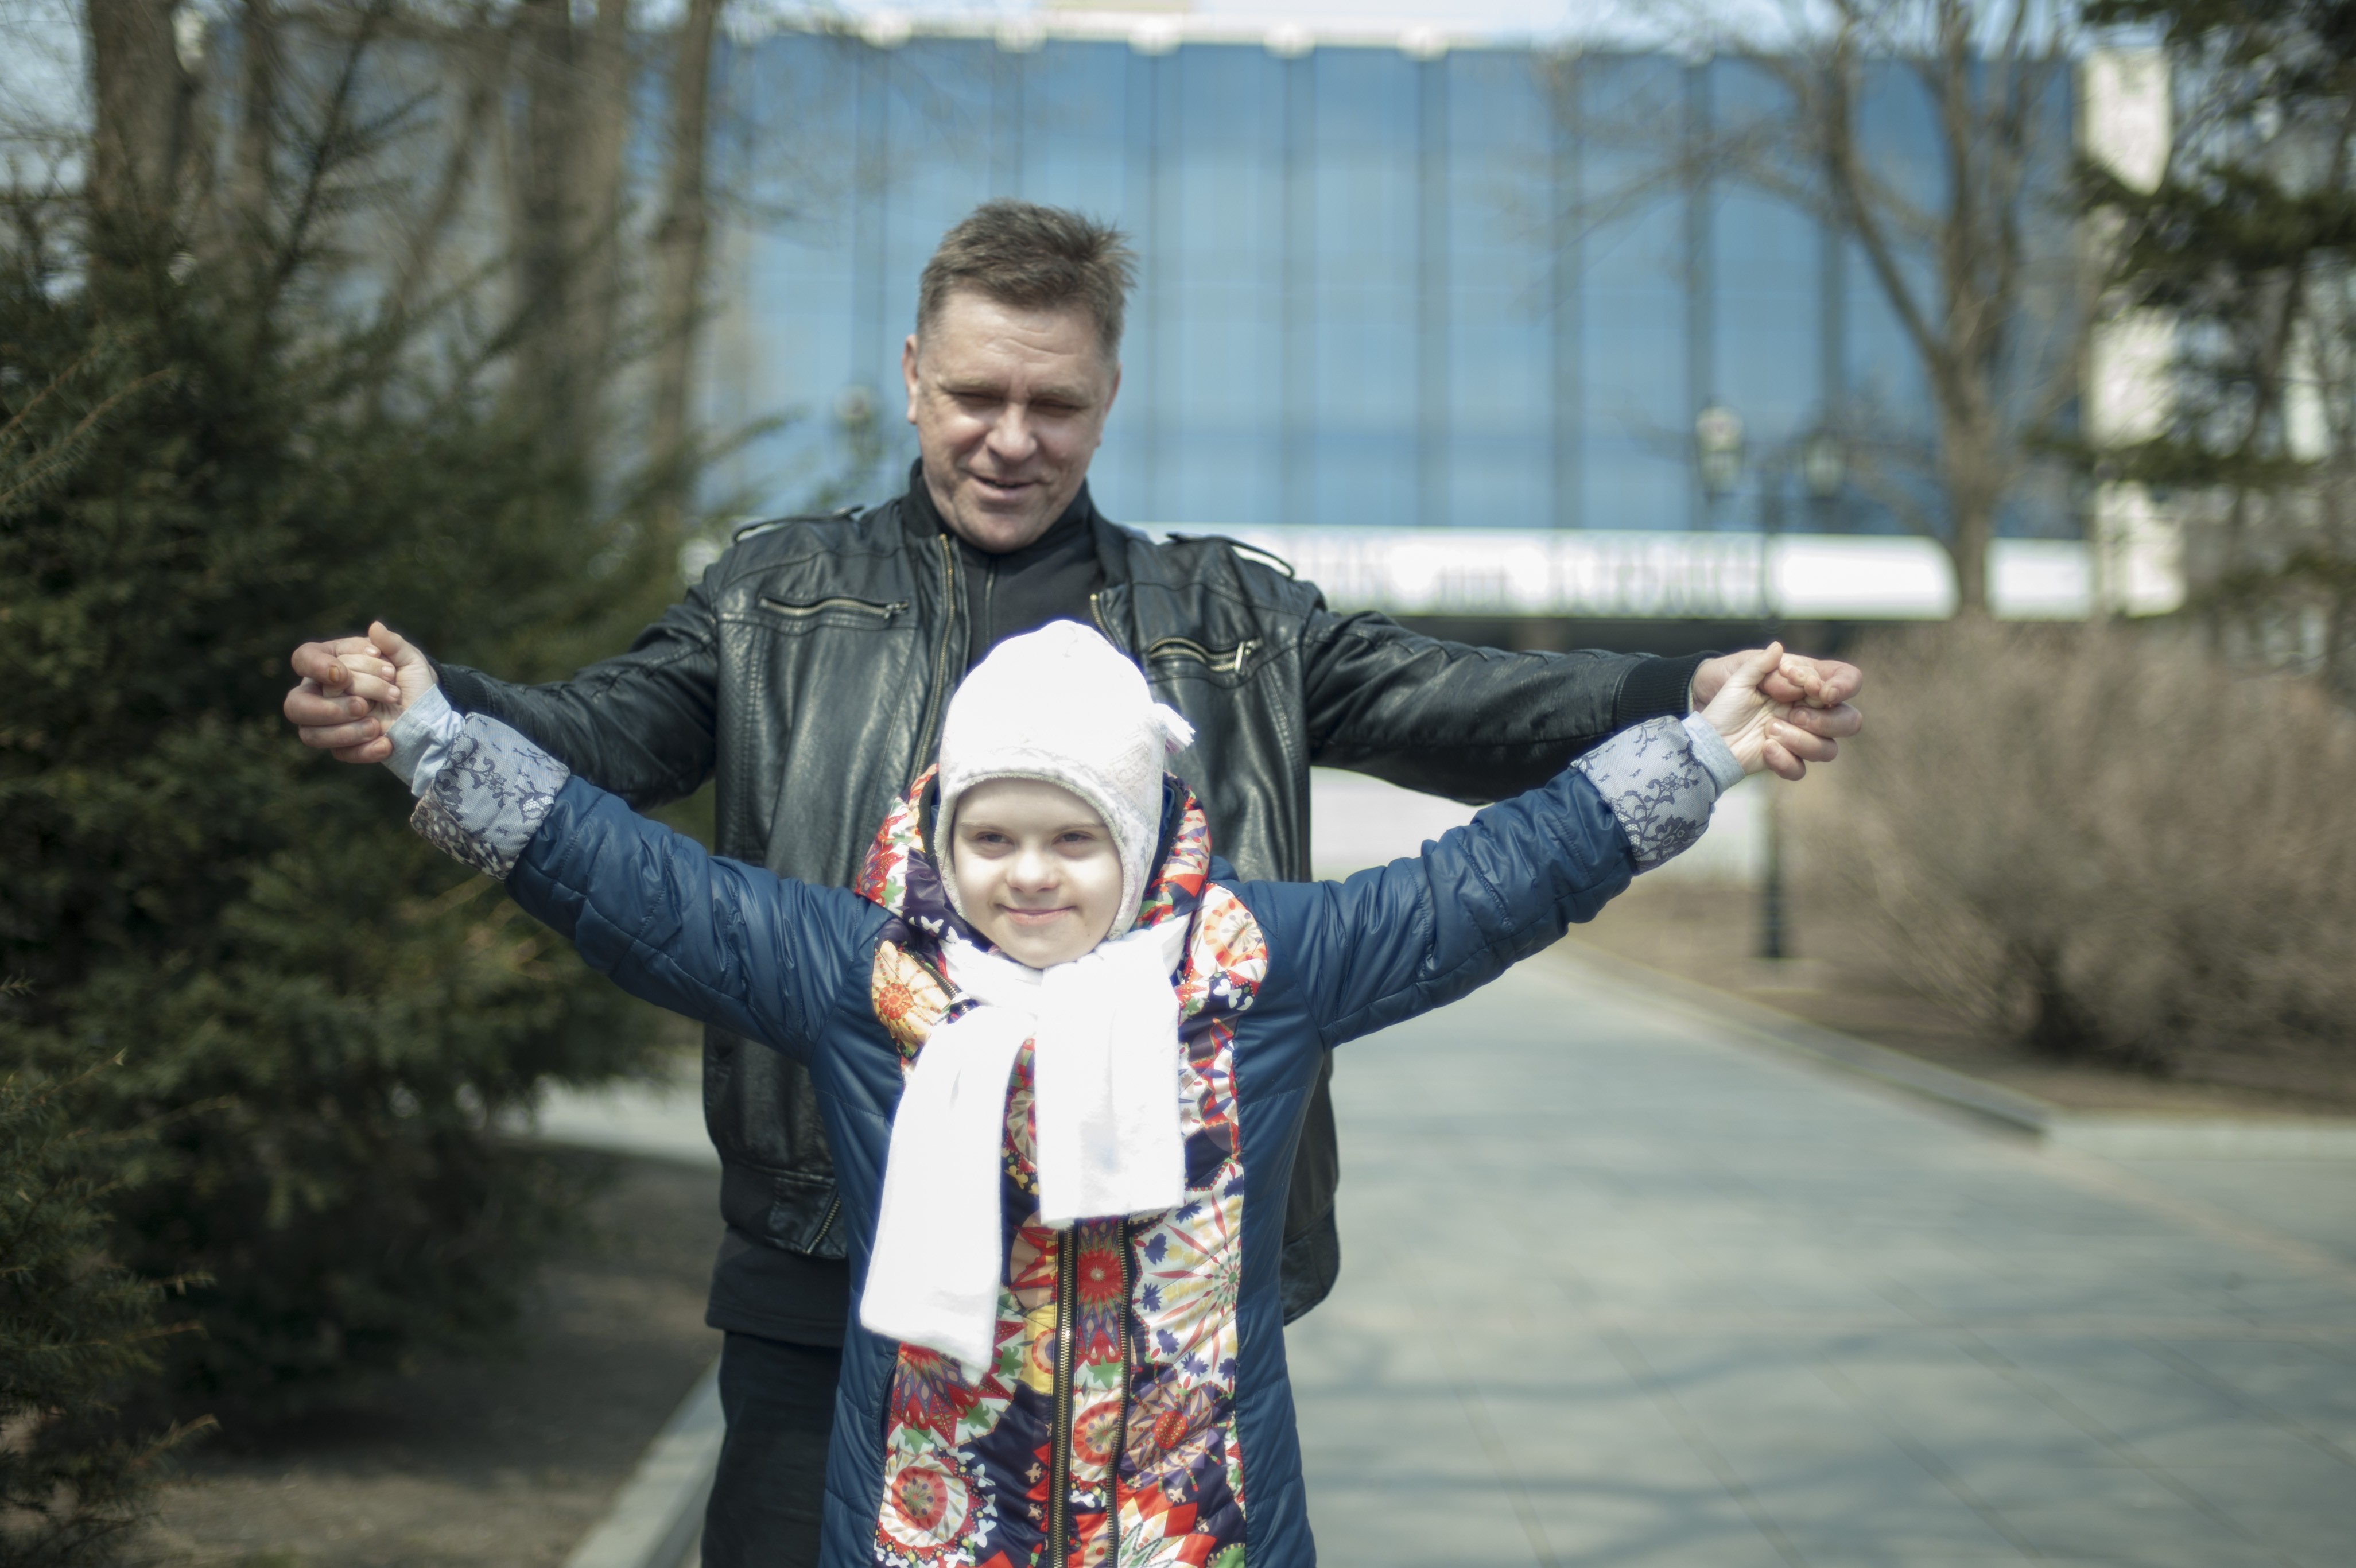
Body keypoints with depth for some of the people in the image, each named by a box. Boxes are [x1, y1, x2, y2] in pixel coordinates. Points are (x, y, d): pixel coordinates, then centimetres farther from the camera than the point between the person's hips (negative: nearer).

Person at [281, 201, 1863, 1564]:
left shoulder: (1229, 622, 9)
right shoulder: (779, 601, 9)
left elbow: (1464, 704, 0)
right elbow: (600, 734, -3)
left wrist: (1700, 695, -16)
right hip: (836, 1258, 0)